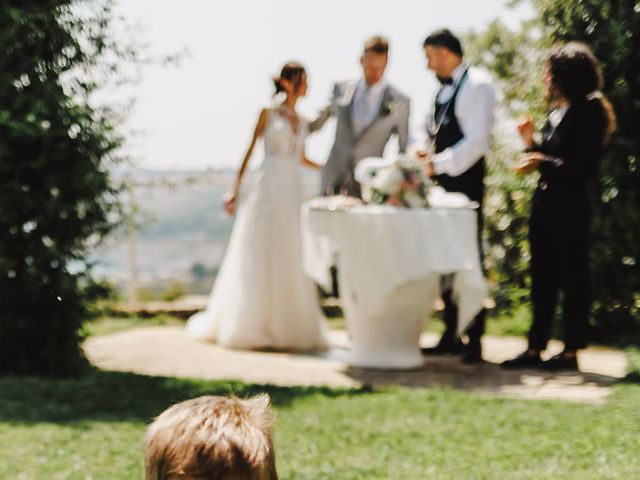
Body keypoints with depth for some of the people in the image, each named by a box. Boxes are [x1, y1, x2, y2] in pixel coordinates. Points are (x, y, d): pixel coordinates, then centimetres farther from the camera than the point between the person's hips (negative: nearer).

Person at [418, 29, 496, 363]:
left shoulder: (477, 84, -11)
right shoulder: (445, 88, 14)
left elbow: (476, 140, -18)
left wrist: (437, 164, -20)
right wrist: (428, 154, 1)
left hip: (465, 182, -8)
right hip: (443, 183, 8)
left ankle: (474, 341, 0)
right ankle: (451, 335, 19)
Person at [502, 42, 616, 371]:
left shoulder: (589, 113, -10)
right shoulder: (556, 113, 14)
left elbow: (583, 168, -15)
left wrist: (543, 163, -21)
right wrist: (531, 143, 3)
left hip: (571, 207, -8)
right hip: (545, 202, 8)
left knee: (572, 276, 0)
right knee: (542, 277, 10)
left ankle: (571, 352, 7)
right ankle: (536, 347, 15)